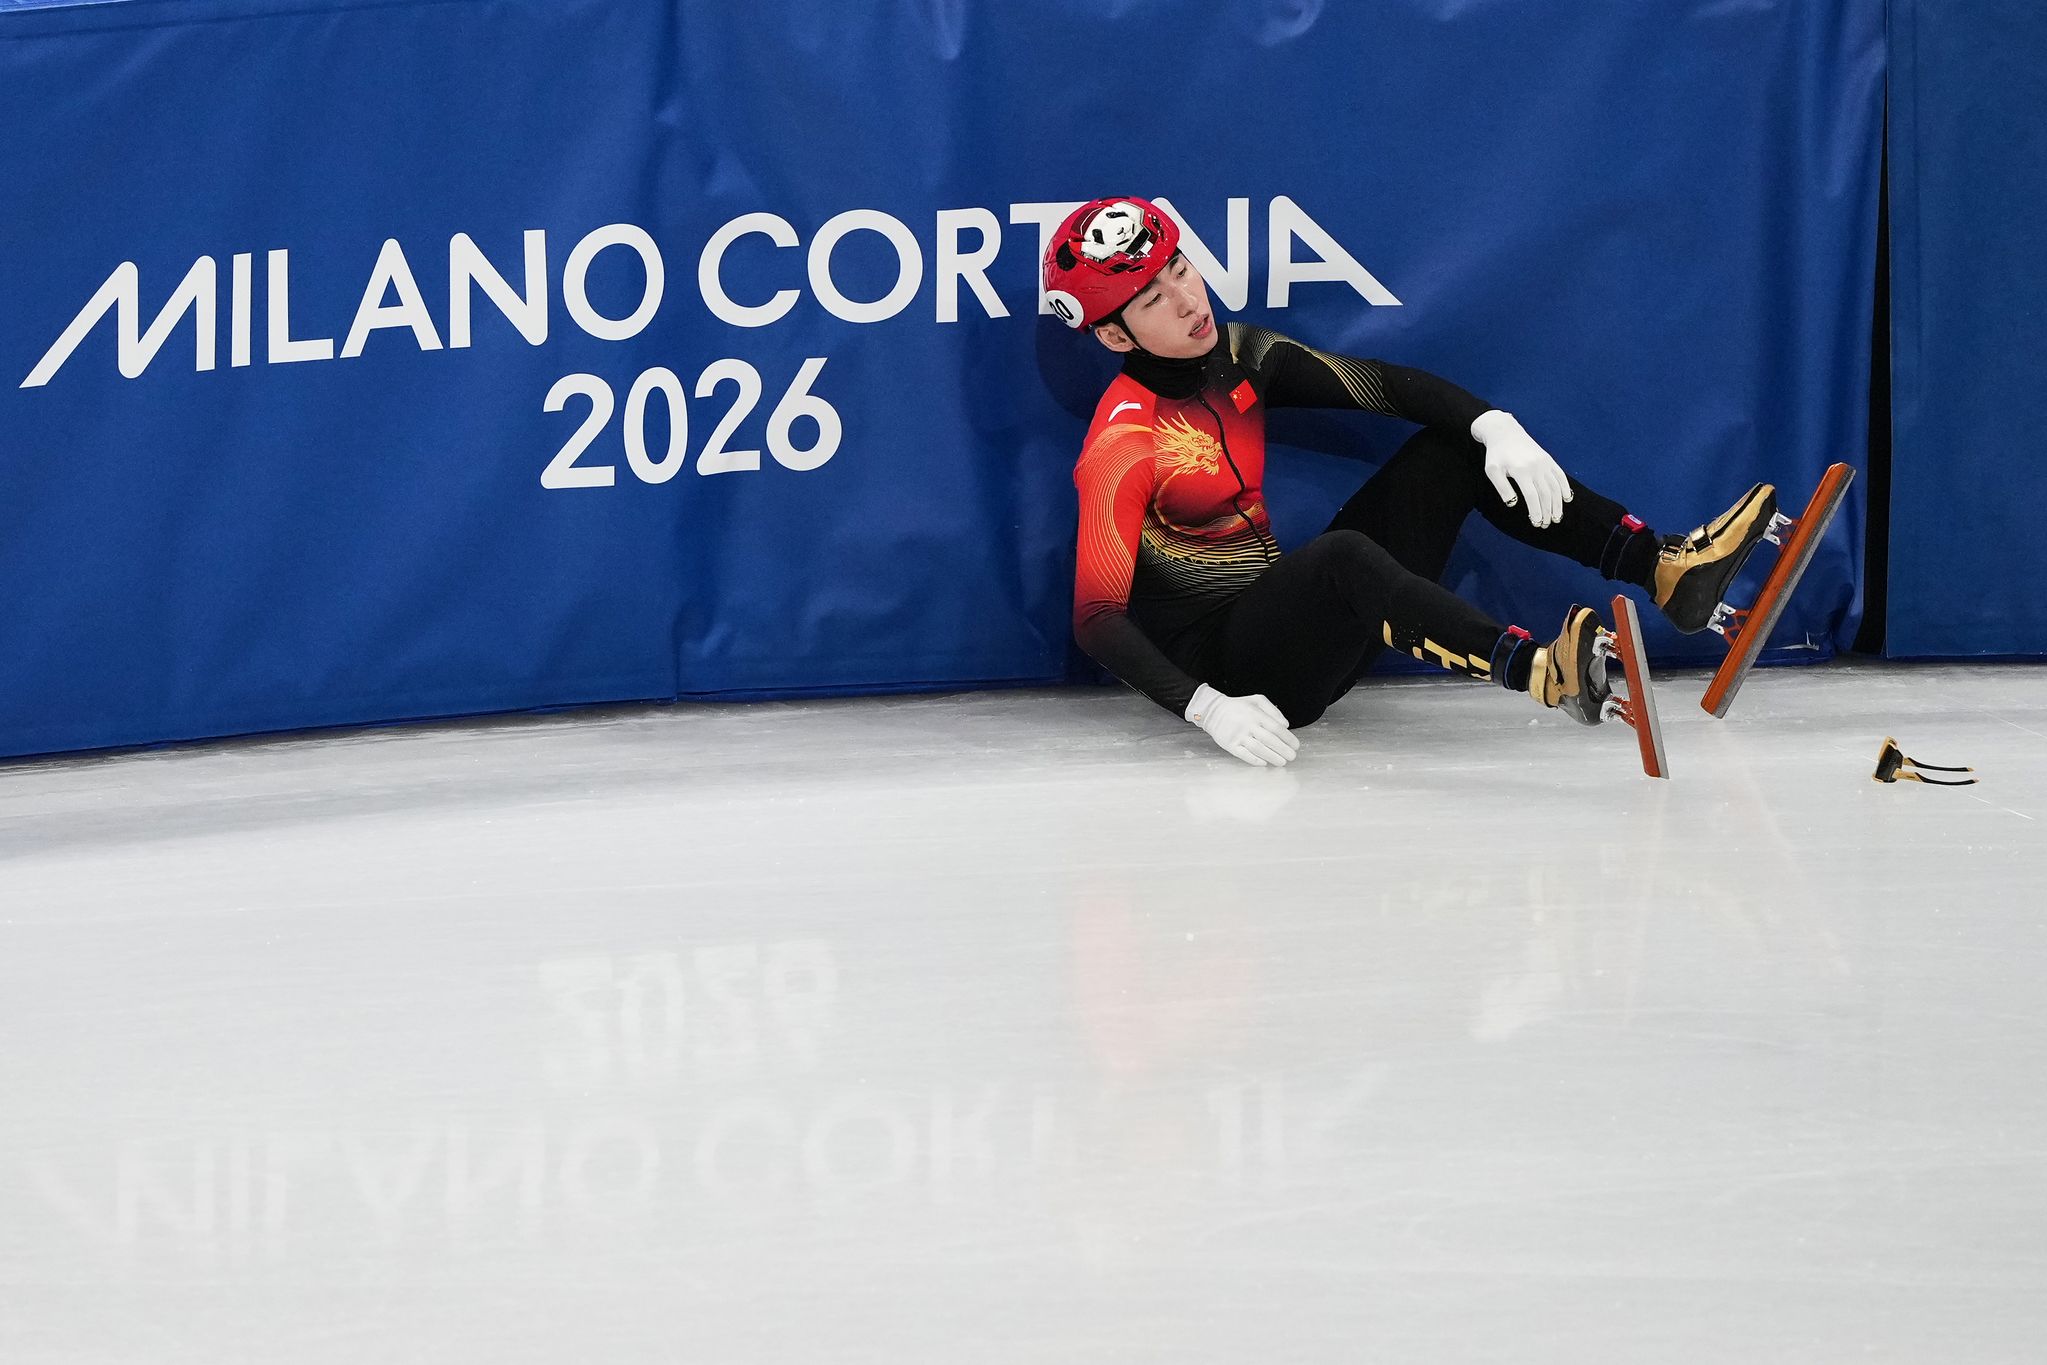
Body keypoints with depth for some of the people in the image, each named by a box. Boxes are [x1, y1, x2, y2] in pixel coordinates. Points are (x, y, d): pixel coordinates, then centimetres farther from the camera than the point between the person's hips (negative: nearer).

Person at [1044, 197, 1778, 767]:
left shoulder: (1235, 355, 2)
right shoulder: (1124, 444, -20)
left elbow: (1381, 384, 2)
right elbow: (1097, 619, -25)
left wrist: (1495, 428, -16)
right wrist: (1206, 707, -38)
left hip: (1303, 632, 8)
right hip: (1221, 667, -8)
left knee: (1454, 449, 1)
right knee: (1341, 557, -38)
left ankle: (1665, 568, -8)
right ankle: (1541, 671, -56)